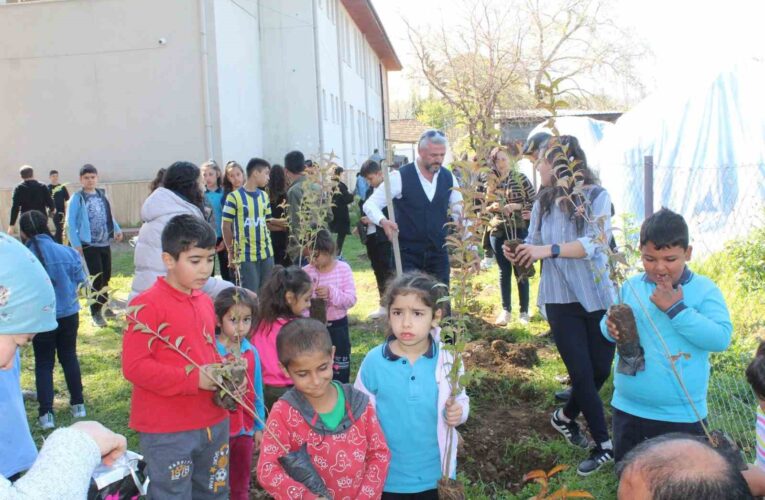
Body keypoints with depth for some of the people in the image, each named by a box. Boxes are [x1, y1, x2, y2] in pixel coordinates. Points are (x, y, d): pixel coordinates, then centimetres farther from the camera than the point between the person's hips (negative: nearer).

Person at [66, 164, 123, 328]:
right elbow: (70, 223, -11)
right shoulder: (77, 198, -9)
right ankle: (96, 313, 3)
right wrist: (76, 244, -16)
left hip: (105, 243, 6)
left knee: (106, 276, 14)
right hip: (89, 244, -5)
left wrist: (117, 229, 2)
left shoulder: (102, 195, 7)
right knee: (96, 278, -7)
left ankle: (103, 306, 30)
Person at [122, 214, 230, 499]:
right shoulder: (147, 304, -15)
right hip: (166, 432, -7)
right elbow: (134, 366, -19)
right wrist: (193, 379, -22)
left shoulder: (205, 302, 8)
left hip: (214, 423, 7)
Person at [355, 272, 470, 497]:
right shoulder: (374, 361, -14)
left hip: (435, 473, 1)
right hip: (388, 475, 0)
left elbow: (461, 400, 2)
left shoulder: (448, 360, -13)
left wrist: (457, 413, -20)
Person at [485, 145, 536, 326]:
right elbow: (485, 206, 13)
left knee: (520, 271, 4)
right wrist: (492, 207, -8)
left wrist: (516, 206, -18)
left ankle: (524, 311, 14)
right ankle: (505, 310, 18)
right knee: (504, 271, 9)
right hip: (498, 232, 3)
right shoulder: (491, 182, 5)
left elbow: (535, 202, -5)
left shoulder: (521, 178, -4)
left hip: (519, 230, -3)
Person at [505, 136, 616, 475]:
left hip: (598, 296, -1)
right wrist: (518, 253, -18)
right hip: (561, 298, 2)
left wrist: (548, 250, -30)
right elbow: (534, 244, 4)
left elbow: (594, 243, -22)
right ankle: (604, 446, 15)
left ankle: (565, 416, 36)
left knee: (601, 370, 9)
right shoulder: (544, 202, 4)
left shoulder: (597, 197, -9)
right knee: (583, 373, -1)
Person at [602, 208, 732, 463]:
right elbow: (609, 325, 7)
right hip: (628, 408, 4)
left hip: (681, 414, -3)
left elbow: (721, 338, -20)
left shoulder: (704, 290, -9)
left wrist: (676, 308, -24)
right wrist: (611, 328, -16)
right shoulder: (631, 287, 0)